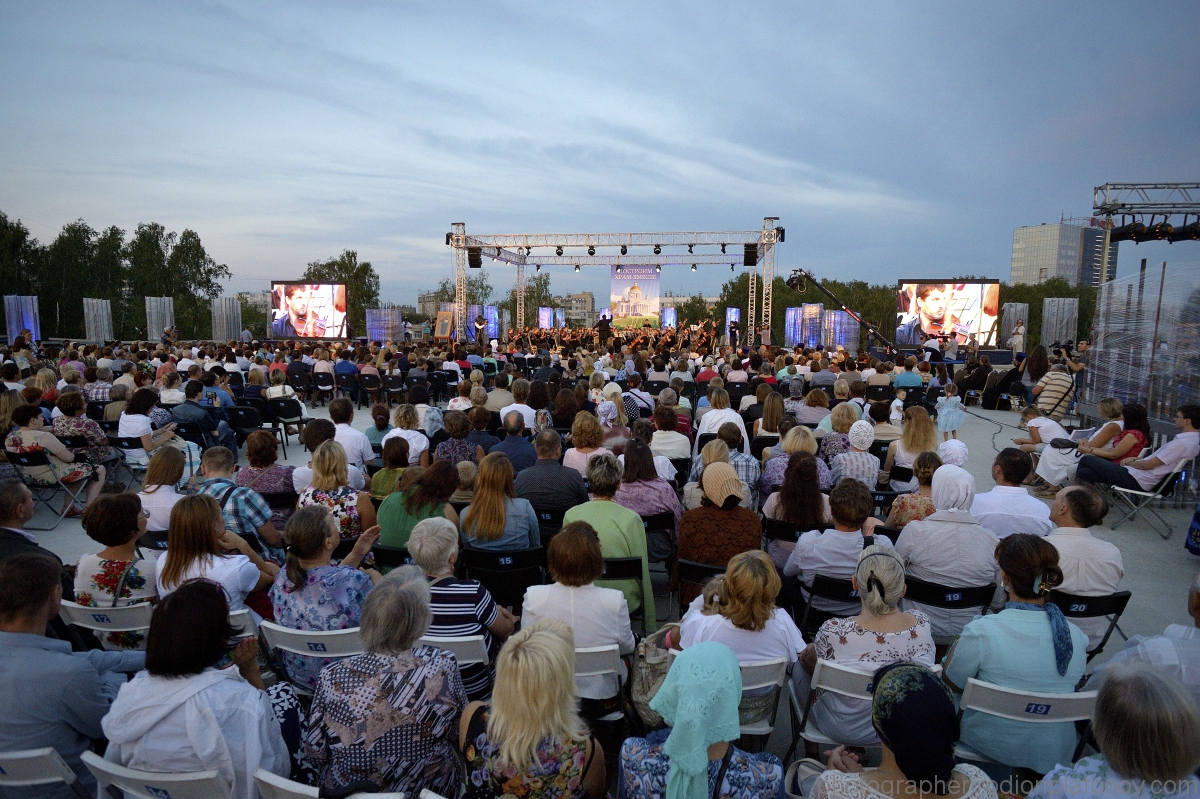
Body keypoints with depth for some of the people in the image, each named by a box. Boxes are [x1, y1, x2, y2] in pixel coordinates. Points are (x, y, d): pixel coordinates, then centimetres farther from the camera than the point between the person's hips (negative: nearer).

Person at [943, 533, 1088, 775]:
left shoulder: (981, 632, -28)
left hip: (992, 748, -4)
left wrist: (960, 642, 6)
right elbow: (1072, 687, 6)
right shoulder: (1077, 637, -15)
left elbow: (951, 683, -9)